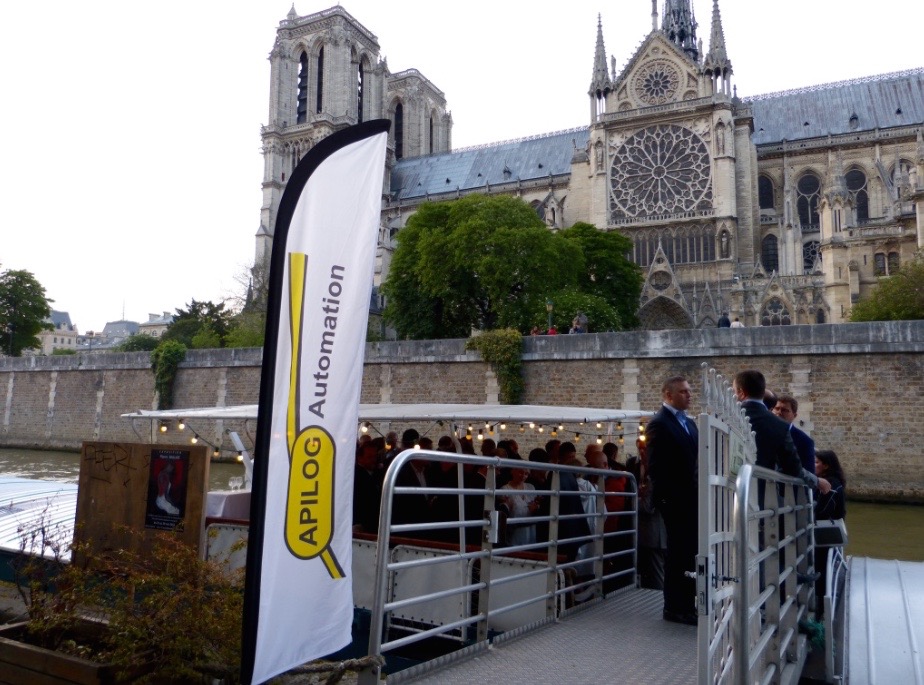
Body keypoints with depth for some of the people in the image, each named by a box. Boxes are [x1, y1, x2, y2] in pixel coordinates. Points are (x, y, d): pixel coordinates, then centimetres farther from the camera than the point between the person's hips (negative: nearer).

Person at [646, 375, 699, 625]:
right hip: (675, 500, -8)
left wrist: (699, 492, 8)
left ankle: (687, 604, 22)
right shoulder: (659, 424, -10)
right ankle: (675, 608, 9)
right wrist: (667, 496, -18)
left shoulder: (689, 423, 16)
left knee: (689, 551, 12)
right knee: (678, 552, -1)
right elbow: (655, 467, -15)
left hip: (692, 499, 8)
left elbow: (694, 461, 17)